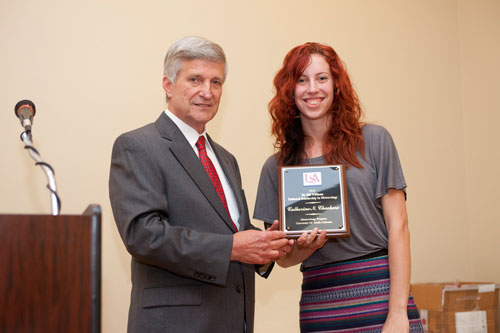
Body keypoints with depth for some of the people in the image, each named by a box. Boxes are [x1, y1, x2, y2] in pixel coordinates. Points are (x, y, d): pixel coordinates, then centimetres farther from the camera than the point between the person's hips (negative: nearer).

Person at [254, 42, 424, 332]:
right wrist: (303, 248, -12)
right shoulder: (276, 166, 7)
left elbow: (397, 226, -3)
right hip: (320, 305, 2)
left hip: (380, 295, -2)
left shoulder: (373, 140, 1)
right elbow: (283, 258, 11)